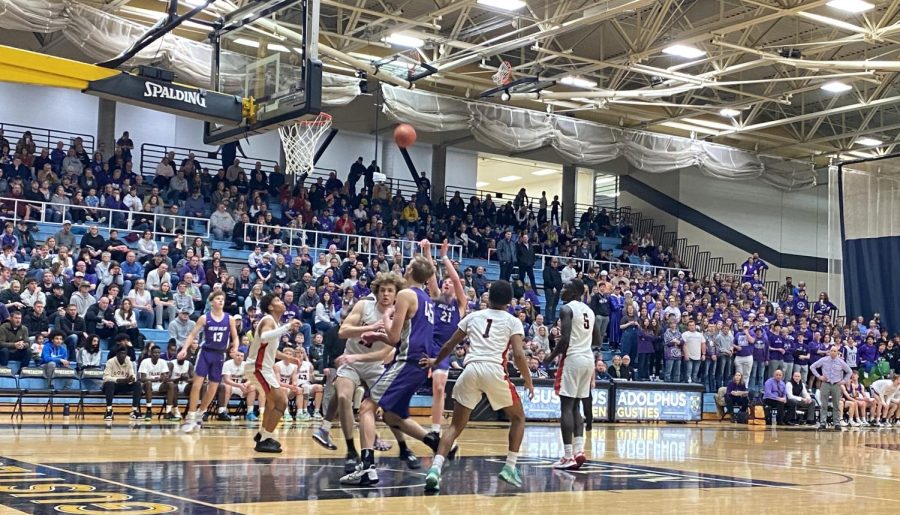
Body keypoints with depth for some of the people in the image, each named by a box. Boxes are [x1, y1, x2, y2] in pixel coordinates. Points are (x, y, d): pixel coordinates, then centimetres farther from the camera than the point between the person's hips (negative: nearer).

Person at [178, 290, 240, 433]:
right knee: (197, 384, -11)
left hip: (220, 355, 3)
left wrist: (235, 349, -14)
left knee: (213, 387, 7)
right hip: (205, 352, -2)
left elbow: (235, 337, 6)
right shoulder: (204, 318, -4)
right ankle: (190, 417, -6)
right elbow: (192, 335, -3)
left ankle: (199, 414, 25)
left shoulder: (229, 319, 1)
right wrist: (184, 349, -18)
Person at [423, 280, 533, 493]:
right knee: (518, 418, 20)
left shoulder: (473, 316, 20)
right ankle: (510, 468, 13)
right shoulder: (512, 321, 11)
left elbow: (450, 345, 24)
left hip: (471, 369, 3)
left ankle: (435, 469, -11)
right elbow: (518, 354, -2)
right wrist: (528, 381, 10)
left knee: (456, 425, 8)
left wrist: (435, 361, 42)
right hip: (494, 370, -2)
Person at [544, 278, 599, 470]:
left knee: (566, 407, -5)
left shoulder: (566, 309, -9)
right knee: (576, 407, 14)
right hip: (588, 359, 8)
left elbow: (565, 339, -18)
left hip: (572, 359, -8)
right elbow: (597, 341, 19)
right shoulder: (589, 311, 16)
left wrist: (551, 357, -4)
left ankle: (568, 457, -9)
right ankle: (578, 452, 5)